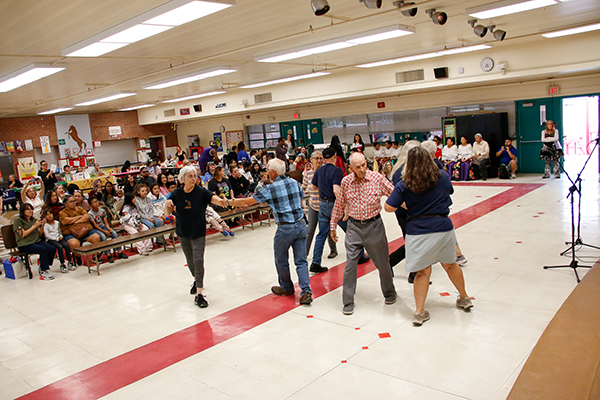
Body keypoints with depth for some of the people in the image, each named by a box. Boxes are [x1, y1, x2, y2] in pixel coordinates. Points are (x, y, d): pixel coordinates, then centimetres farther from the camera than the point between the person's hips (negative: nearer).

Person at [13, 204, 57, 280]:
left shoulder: (34, 220, 17)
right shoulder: (18, 220, 0)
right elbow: (22, 234, -12)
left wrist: (42, 226, -3)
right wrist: (34, 226, -13)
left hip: (37, 241, 6)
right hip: (25, 244, -6)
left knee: (52, 249, -20)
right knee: (43, 250, -32)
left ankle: (42, 268, -2)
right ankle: (43, 272, -24)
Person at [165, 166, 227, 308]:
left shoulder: (201, 192, -15)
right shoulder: (177, 194, -5)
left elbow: (214, 199, -31)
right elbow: (168, 213, -2)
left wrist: (221, 201, -54)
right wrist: (167, 204, -24)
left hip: (198, 232, -4)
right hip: (183, 232, 4)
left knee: (198, 260, -12)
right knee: (190, 260, 19)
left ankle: (199, 294, -8)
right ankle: (196, 280, 47)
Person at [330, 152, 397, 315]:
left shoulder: (377, 178, -8)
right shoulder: (345, 182, -2)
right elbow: (339, 205, 8)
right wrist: (333, 226, 12)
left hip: (374, 225, 0)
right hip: (354, 227, 1)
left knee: (383, 263, 12)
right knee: (350, 264, -3)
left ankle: (389, 293, 38)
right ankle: (348, 303, 10)